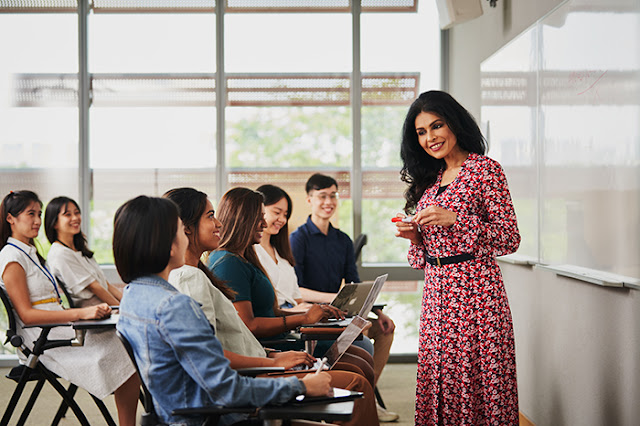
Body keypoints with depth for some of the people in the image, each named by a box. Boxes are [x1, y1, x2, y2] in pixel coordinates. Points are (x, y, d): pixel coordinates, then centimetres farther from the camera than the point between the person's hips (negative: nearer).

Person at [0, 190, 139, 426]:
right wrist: (80, 313, -21)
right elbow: (27, 314, -15)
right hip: (42, 338, -8)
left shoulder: (31, 253, 21)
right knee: (121, 354, -18)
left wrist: (90, 310, 4)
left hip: (59, 326, 8)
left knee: (123, 343, -13)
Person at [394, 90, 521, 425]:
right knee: (440, 374, 7)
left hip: (475, 286, -6)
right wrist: (414, 235, 0)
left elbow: (510, 239, -10)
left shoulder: (485, 169, -4)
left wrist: (454, 219, -17)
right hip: (437, 290, 7)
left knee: (477, 375, -5)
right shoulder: (430, 178, 16)